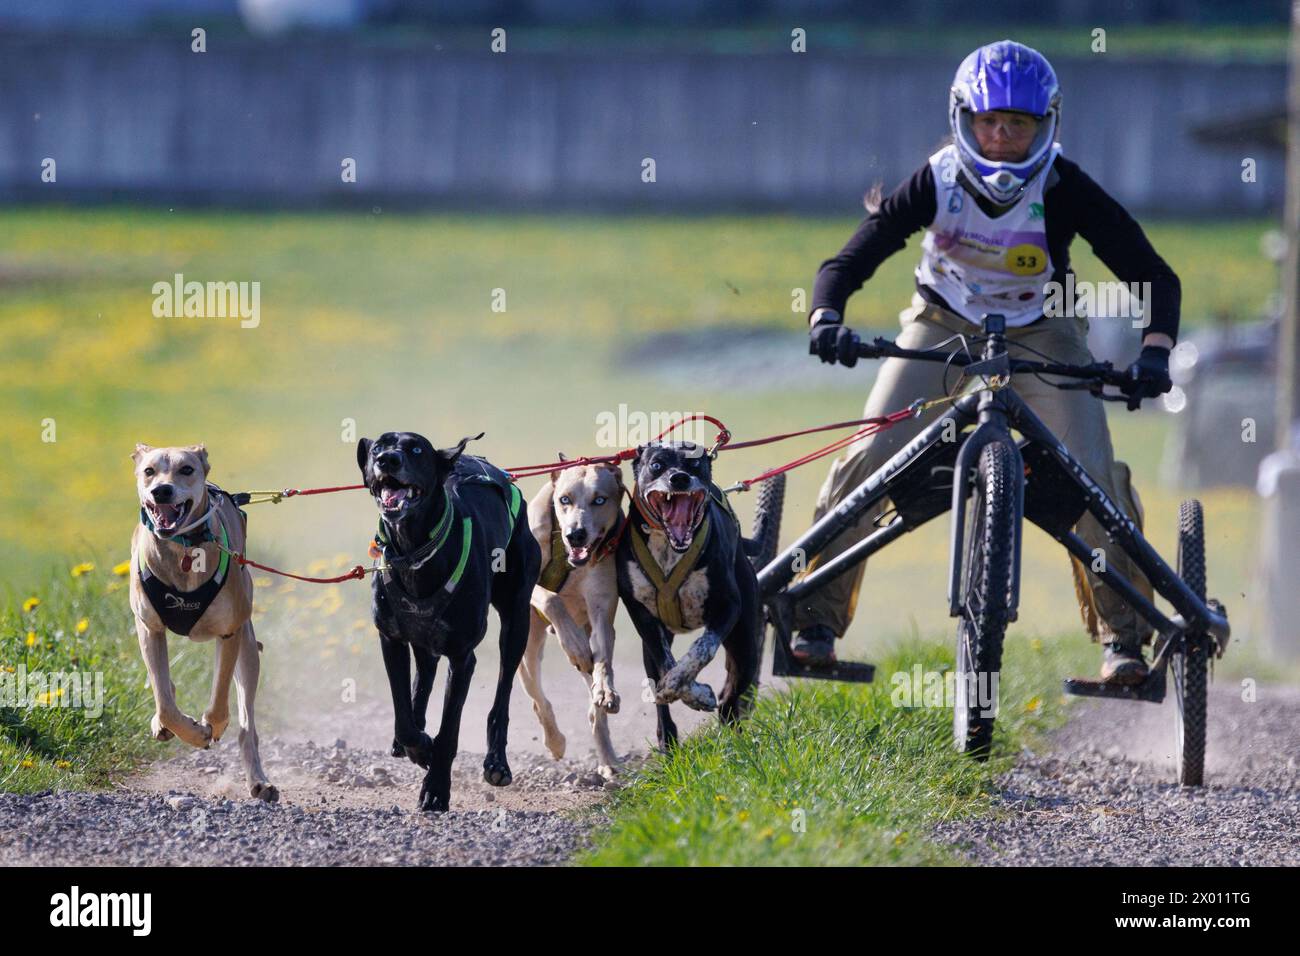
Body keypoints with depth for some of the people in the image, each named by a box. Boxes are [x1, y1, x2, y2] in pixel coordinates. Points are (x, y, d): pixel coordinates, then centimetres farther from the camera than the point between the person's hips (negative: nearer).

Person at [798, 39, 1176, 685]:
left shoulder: (1064, 190, -23)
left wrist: (1154, 350, -40)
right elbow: (849, 262, -20)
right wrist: (826, 319, -41)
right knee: (868, 460, -17)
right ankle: (815, 617, -4)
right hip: (942, 328, 1)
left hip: (1040, 337, -1)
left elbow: (1153, 276, -22)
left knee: (1093, 476, -19)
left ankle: (1122, 633, -3)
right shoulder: (936, 182, -21)